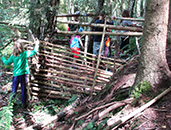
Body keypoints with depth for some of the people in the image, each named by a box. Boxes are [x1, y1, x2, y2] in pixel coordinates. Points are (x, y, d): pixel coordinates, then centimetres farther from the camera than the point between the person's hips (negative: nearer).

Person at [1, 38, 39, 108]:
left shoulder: (13, 56, -7)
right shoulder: (25, 54, -12)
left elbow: (7, 63, 6)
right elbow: (34, 51, -6)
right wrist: (37, 44, 8)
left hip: (15, 75, 1)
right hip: (23, 74, -1)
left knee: (13, 90, 12)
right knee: (23, 90, 9)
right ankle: (23, 104, 17)